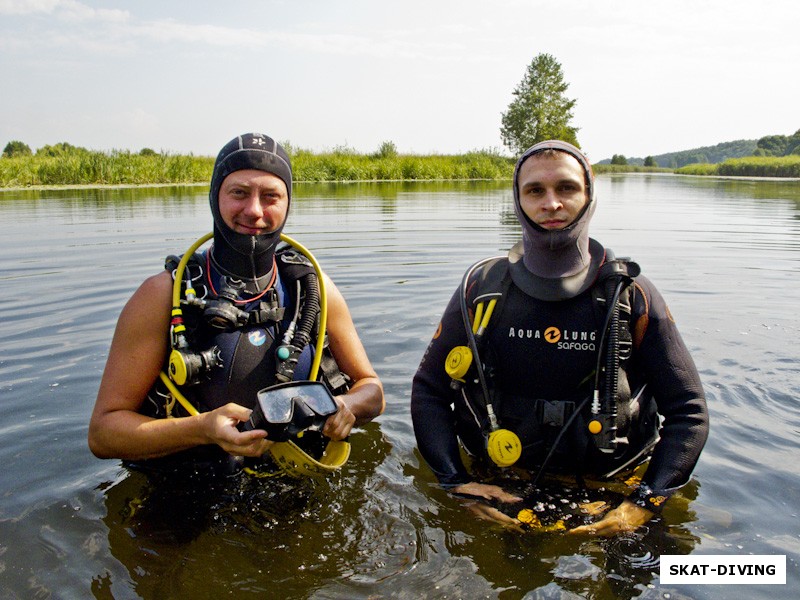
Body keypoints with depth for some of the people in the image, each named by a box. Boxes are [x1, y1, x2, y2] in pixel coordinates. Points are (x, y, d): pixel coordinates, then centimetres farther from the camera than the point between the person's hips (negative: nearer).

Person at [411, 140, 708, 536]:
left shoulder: (631, 296, -4)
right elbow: (429, 389, 3)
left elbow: (688, 412, 0)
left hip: (606, 495, 0)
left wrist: (644, 504, -13)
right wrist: (455, 483, -10)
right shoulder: (481, 289, -3)